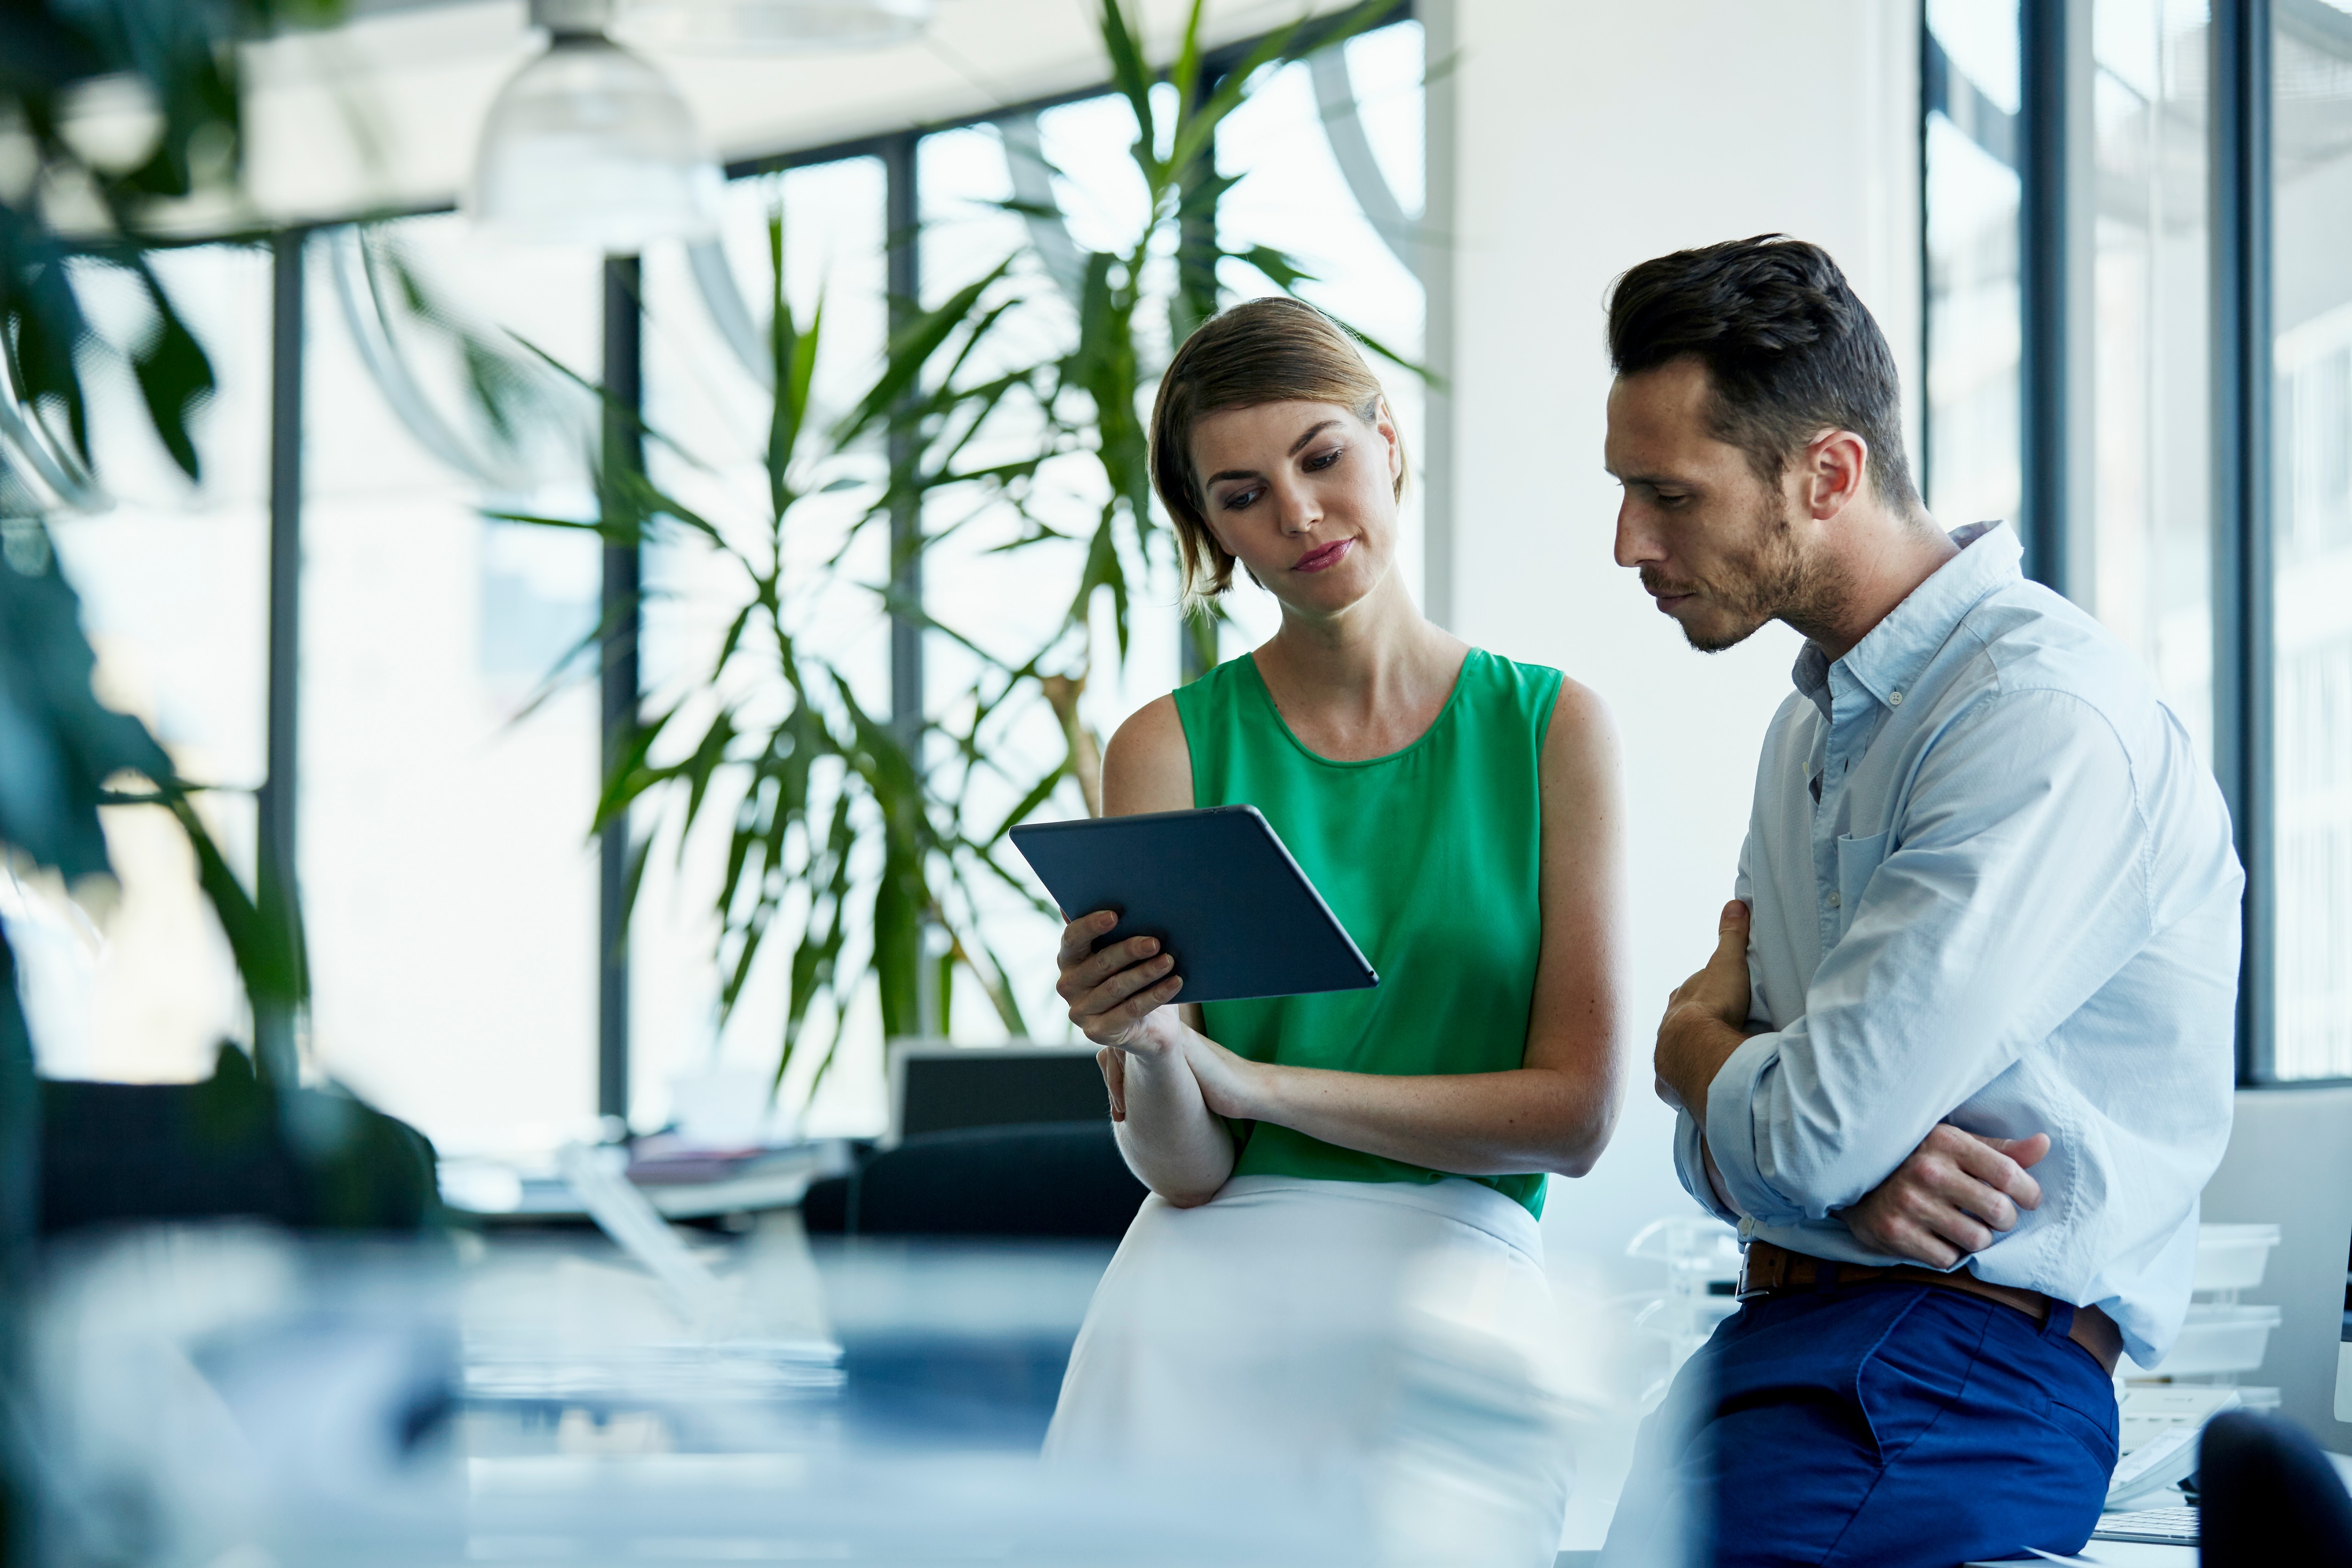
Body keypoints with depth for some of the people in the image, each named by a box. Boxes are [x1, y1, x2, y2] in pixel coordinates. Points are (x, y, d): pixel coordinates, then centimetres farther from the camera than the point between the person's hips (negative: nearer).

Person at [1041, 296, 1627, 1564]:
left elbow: (1574, 1113, 0)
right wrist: (1142, 1050, -20)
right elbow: (1184, 1170, 2)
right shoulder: (1171, 747, 5)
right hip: (1210, 1283, 0)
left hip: (1452, 1280, 0)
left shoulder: (1552, 729, 6)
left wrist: (1248, 1077, -4)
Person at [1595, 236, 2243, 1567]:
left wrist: (1693, 1041, 4)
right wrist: (1843, 1179, -8)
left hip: (1964, 1364, -8)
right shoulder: (1813, 728, 18)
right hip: (1776, 1336, 8)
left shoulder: (2050, 723, -14)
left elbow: (1805, 1129, -20)